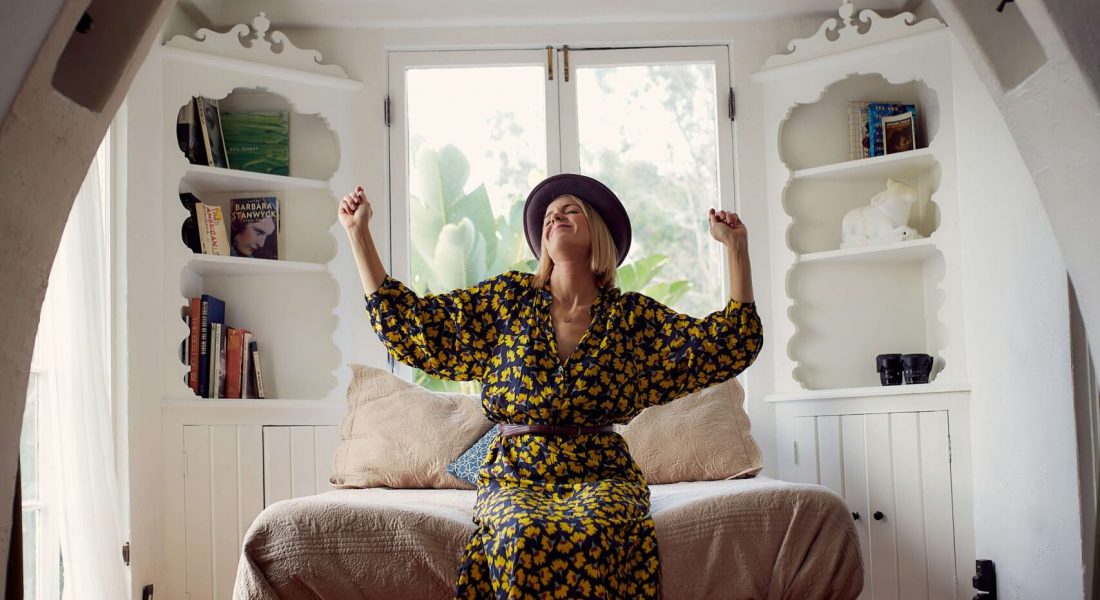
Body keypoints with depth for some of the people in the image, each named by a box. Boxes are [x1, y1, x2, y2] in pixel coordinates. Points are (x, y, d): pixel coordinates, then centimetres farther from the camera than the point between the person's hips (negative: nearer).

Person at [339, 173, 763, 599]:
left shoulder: (632, 316, 7)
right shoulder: (509, 299, 9)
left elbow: (732, 344, 4)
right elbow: (405, 320, 7)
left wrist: (736, 248, -1)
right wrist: (358, 232, 4)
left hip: (601, 475, 0)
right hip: (515, 475, 1)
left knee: (581, 535, -35)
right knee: (524, 538, -34)